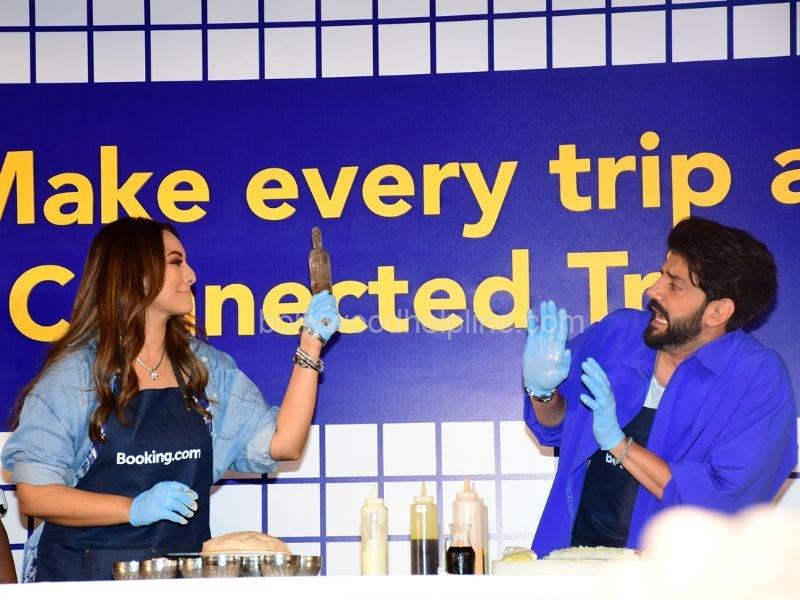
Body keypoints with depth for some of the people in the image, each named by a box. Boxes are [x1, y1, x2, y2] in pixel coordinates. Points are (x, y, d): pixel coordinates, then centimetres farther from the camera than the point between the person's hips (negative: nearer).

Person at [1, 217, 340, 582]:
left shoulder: (206, 368, 14)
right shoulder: (74, 372, 0)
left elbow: (281, 445, 5)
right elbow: (34, 494, -5)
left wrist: (310, 346, 1)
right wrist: (135, 508, -16)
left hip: (183, 575, 4)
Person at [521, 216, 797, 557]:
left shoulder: (760, 379, -10)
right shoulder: (618, 331, 4)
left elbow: (724, 501, -19)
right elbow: (555, 426, 17)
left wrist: (618, 443, -19)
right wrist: (542, 390, -5)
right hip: (573, 550, 3)